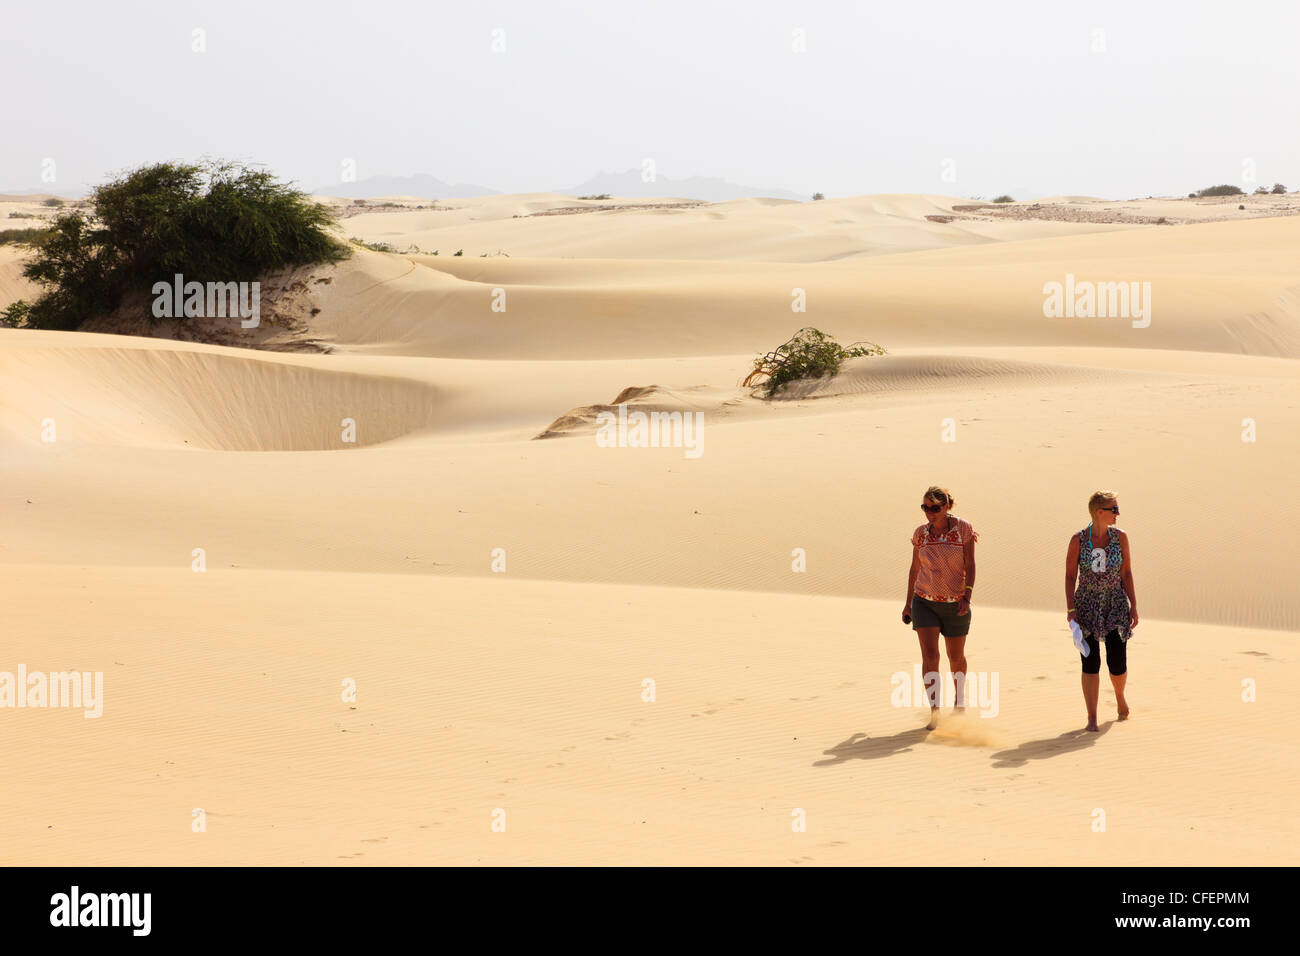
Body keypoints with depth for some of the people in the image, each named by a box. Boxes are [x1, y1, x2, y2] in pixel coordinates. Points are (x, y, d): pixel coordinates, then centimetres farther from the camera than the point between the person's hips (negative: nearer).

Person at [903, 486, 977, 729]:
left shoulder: (963, 528, -8)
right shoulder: (921, 533, 0)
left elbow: (970, 565, -10)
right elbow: (915, 569, 10)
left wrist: (967, 597, -21)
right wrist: (908, 602, 11)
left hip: (955, 604, -1)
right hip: (924, 602, 1)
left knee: (956, 657, 13)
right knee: (929, 655, -13)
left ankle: (959, 699, 40)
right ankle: (934, 713, -16)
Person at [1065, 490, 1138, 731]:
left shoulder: (1120, 537, 1)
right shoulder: (1078, 540, -4)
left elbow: (1127, 574, 6)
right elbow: (1070, 576, 0)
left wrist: (1134, 606, 2)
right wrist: (1070, 609, -7)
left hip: (1116, 603, 1)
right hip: (1087, 605, -1)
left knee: (1117, 663, -2)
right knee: (1090, 663, -3)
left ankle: (1119, 696, 31)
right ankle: (1091, 717, 4)